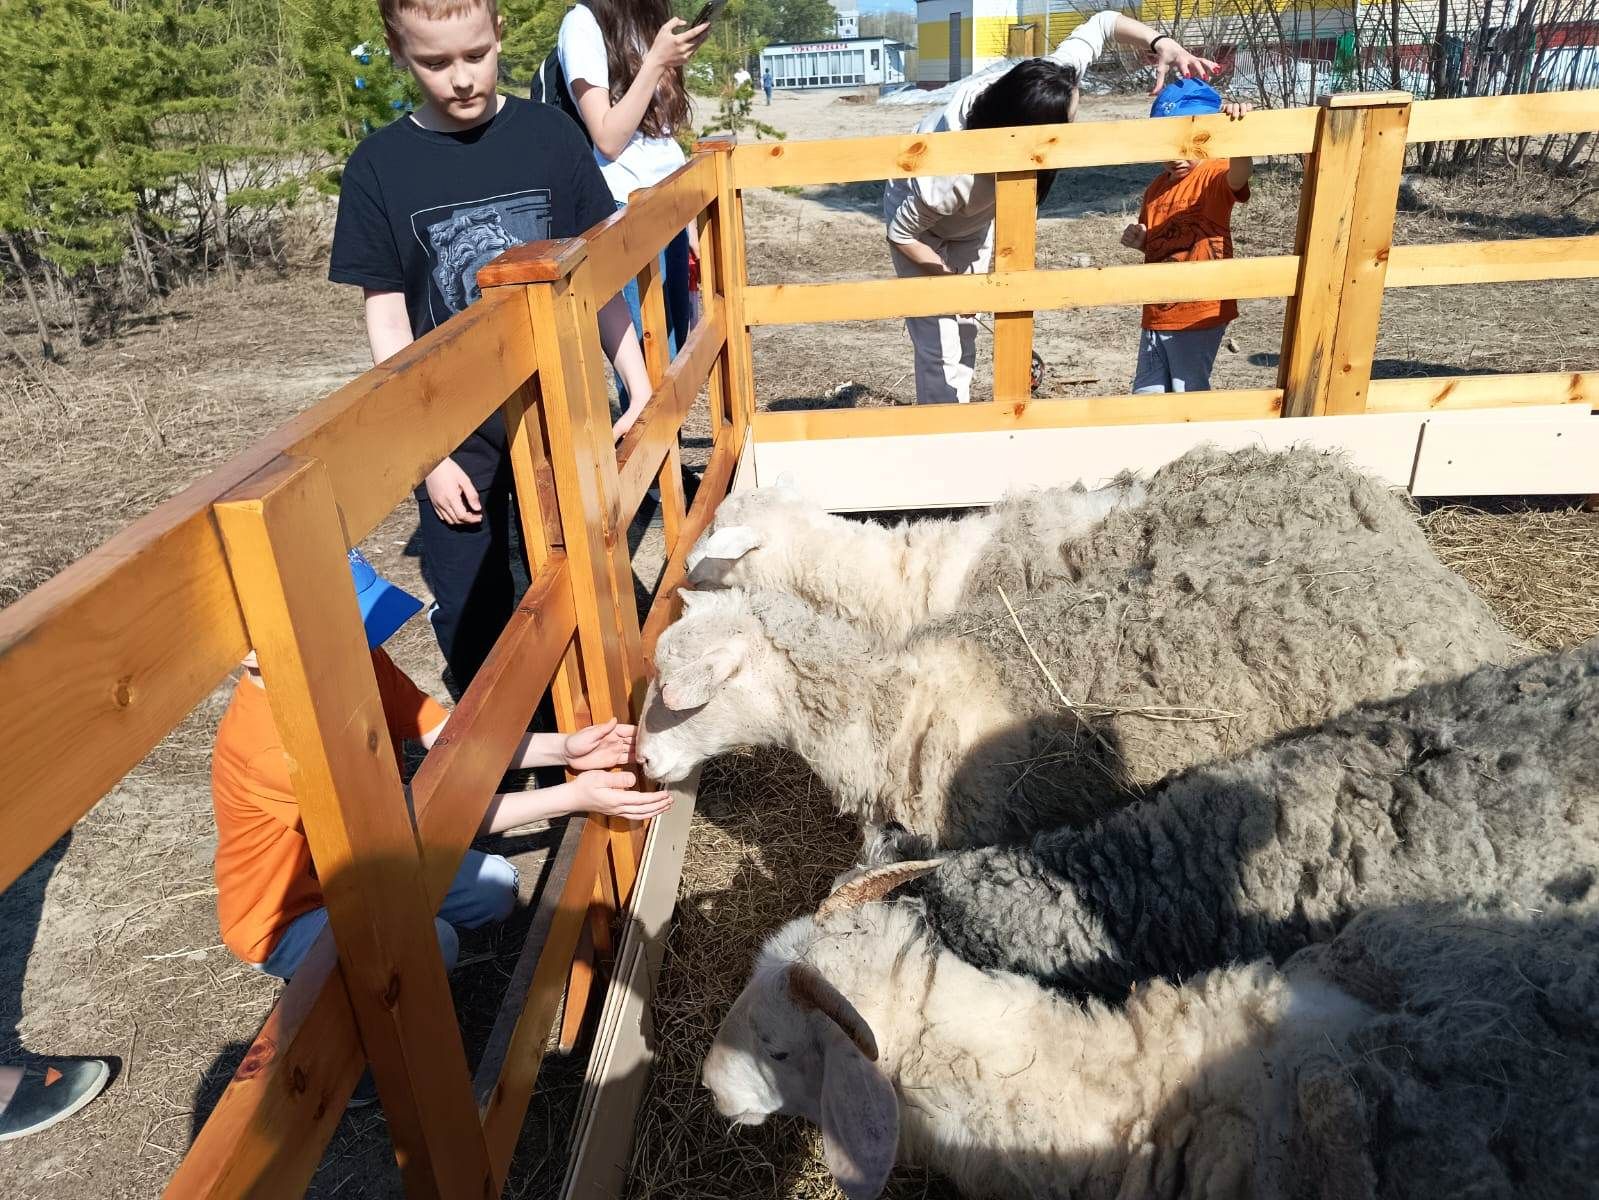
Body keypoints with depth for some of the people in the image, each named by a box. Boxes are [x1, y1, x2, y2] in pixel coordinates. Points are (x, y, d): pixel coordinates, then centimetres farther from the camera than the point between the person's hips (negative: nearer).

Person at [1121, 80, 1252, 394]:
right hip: (1157, 313, 7)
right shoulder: (1156, 188, 9)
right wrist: (1139, 240, 0)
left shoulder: (1215, 177, -11)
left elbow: (1240, 172, -35)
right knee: (1146, 395, 16)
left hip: (1200, 315, -7)